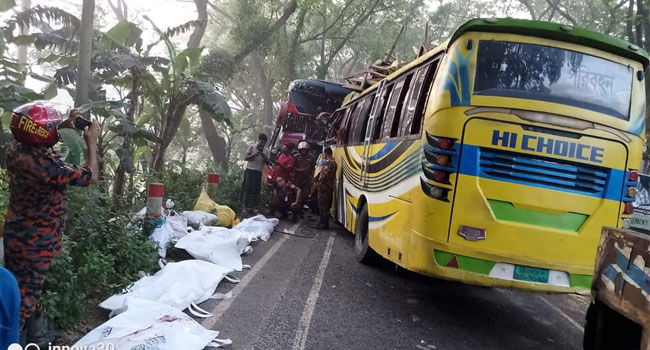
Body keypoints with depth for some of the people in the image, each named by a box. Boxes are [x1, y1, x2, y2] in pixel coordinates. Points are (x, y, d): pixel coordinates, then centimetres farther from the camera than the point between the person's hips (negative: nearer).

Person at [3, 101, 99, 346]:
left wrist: (63, 126, 12)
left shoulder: (17, 151, -5)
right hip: (35, 242, -9)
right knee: (25, 294, 5)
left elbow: (38, 141, 22)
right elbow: (90, 177, -18)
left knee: (19, 288, 21)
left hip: (17, 235, 9)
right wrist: (91, 143, -8)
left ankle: (36, 334, 39)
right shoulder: (46, 165, -30)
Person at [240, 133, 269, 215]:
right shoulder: (251, 147, 2)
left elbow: (267, 162, 5)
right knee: (248, 188, -5)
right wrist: (255, 154, -19)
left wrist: (263, 155, -11)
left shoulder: (264, 151, 12)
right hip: (250, 171, -4)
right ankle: (246, 207, -2)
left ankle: (252, 207, 9)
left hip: (258, 173, 4)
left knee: (256, 189, 2)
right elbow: (246, 158, -5)